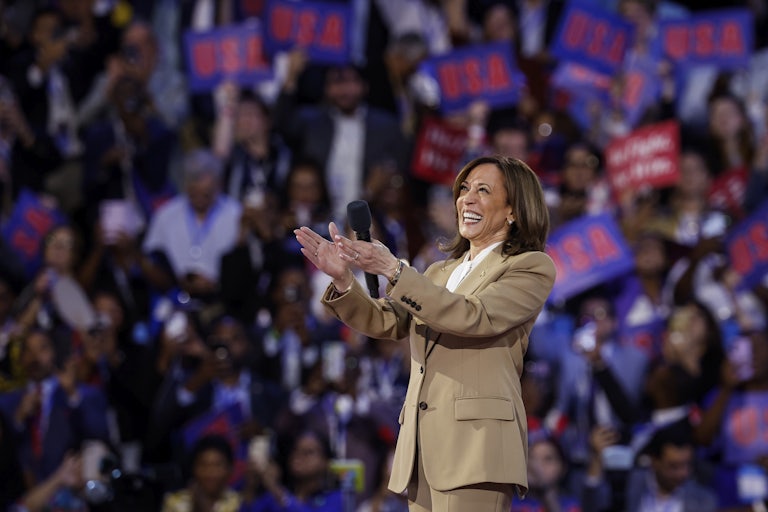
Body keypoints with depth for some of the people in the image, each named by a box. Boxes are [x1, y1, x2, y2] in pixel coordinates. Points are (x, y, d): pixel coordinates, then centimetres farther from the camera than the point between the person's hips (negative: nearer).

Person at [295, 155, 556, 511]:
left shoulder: (532, 268, 3)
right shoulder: (440, 273, 25)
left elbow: (474, 317, -13)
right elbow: (386, 322, 14)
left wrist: (393, 269, -17)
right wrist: (343, 278, -4)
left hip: (476, 445, -7)